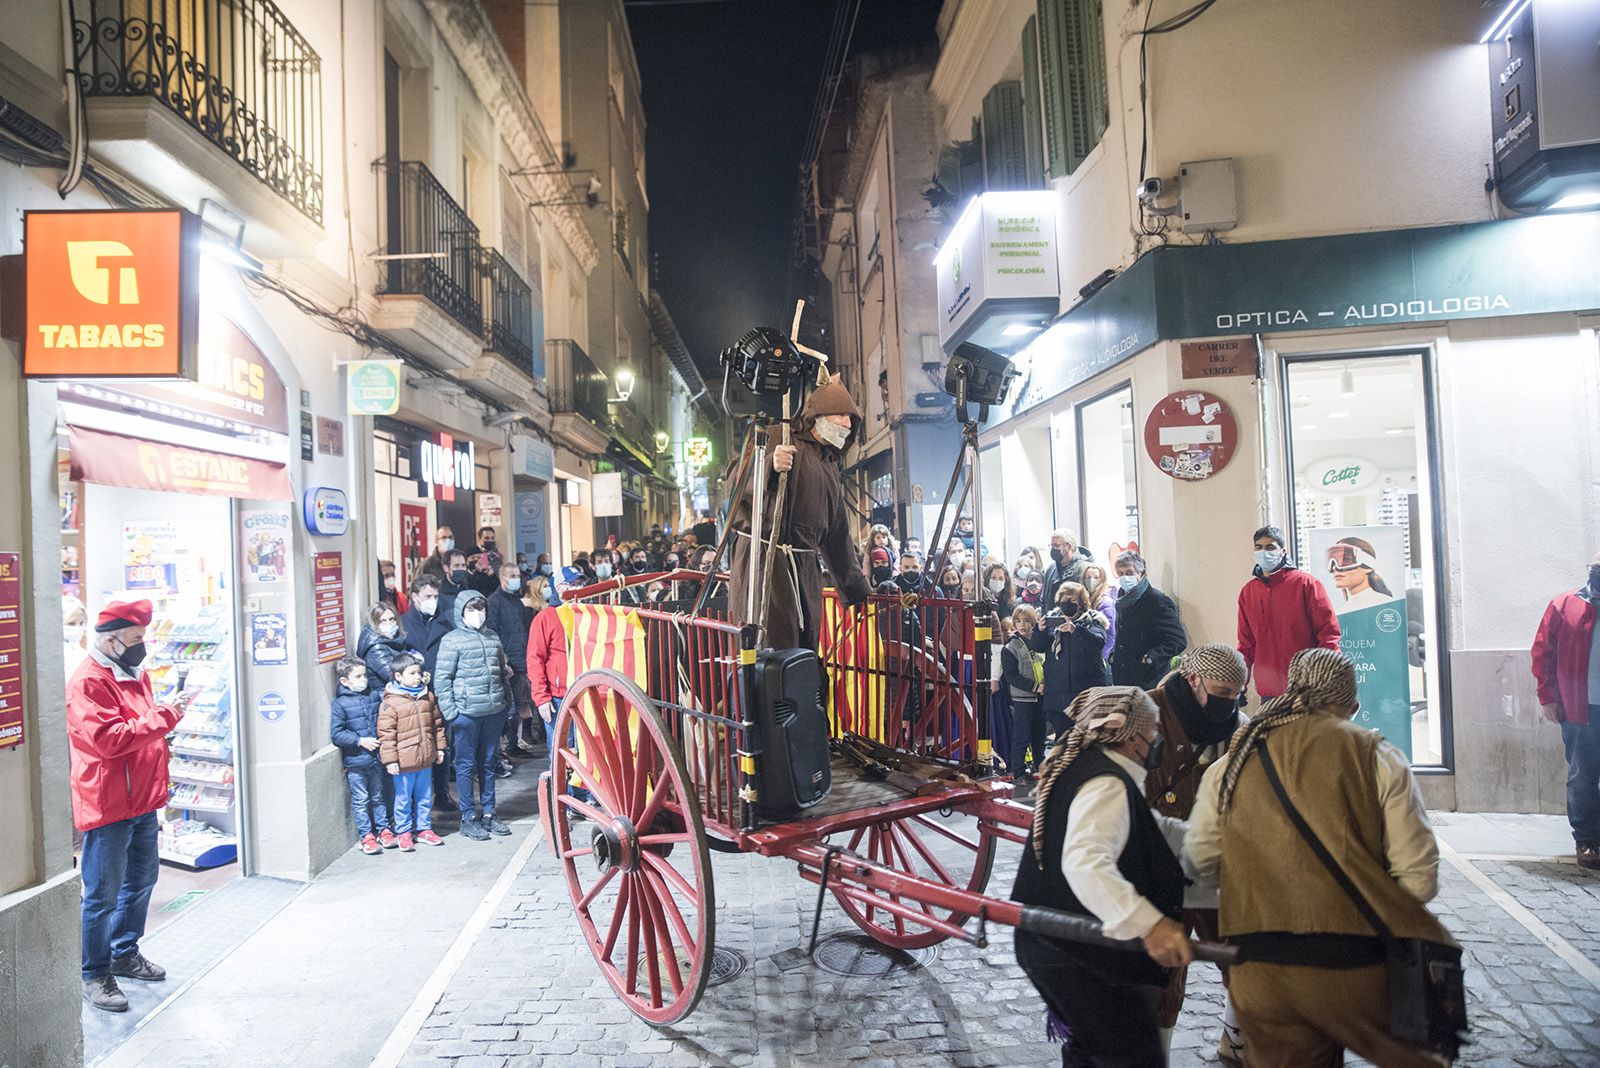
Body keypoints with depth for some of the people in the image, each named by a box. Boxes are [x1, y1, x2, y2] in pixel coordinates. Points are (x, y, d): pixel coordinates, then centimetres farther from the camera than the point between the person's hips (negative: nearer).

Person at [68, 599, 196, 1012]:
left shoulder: (134, 674, 12)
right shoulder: (87, 682, -17)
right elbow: (110, 739, -26)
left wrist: (173, 711, 9)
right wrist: (167, 714, -26)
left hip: (142, 801, 9)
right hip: (107, 806, -9)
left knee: (142, 879, 20)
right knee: (103, 895, 1)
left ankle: (125, 954, 37)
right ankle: (95, 975, 15)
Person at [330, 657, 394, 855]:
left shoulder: (375, 696, 3)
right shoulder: (340, 703, -9)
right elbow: (336, 733, -12)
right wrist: (360, 740, -18)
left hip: (375, 759, 4)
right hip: (355, 762, -4)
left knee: (378, 797, 17)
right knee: (360, 801, 4)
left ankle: (383, 829, 27)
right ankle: (365, 836, 13)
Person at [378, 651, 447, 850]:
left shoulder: (428, 697, 6)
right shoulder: (390, 703, -13)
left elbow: (437, 724, 15)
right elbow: (386, 734, -13)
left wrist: (439, 748, 16)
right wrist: (390, 759, -14)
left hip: (426, 759, 6)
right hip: (403, 763, -6)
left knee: (425, 797, 16)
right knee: (403, 799, 7)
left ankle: (424, 829, 29)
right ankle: (404, 832, 21)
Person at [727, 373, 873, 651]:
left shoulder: (830, 467, 25)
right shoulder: (783, 444, 1)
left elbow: (838, 535, 28)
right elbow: (741, 490, -11)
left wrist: (858, 591, 27)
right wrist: (770, 468, -32)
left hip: (806, 566, 8)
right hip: (767, 557, -8)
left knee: (806, 650, 4)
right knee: (775, 648, -15)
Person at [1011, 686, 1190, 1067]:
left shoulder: (1085, 765, 11)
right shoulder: (1108, 784, -21)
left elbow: (1150, 827, 27)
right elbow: (1086, 862, -39)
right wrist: (1149, 924, -49)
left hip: (1058, 946, 11)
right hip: (1081, 957, -11)